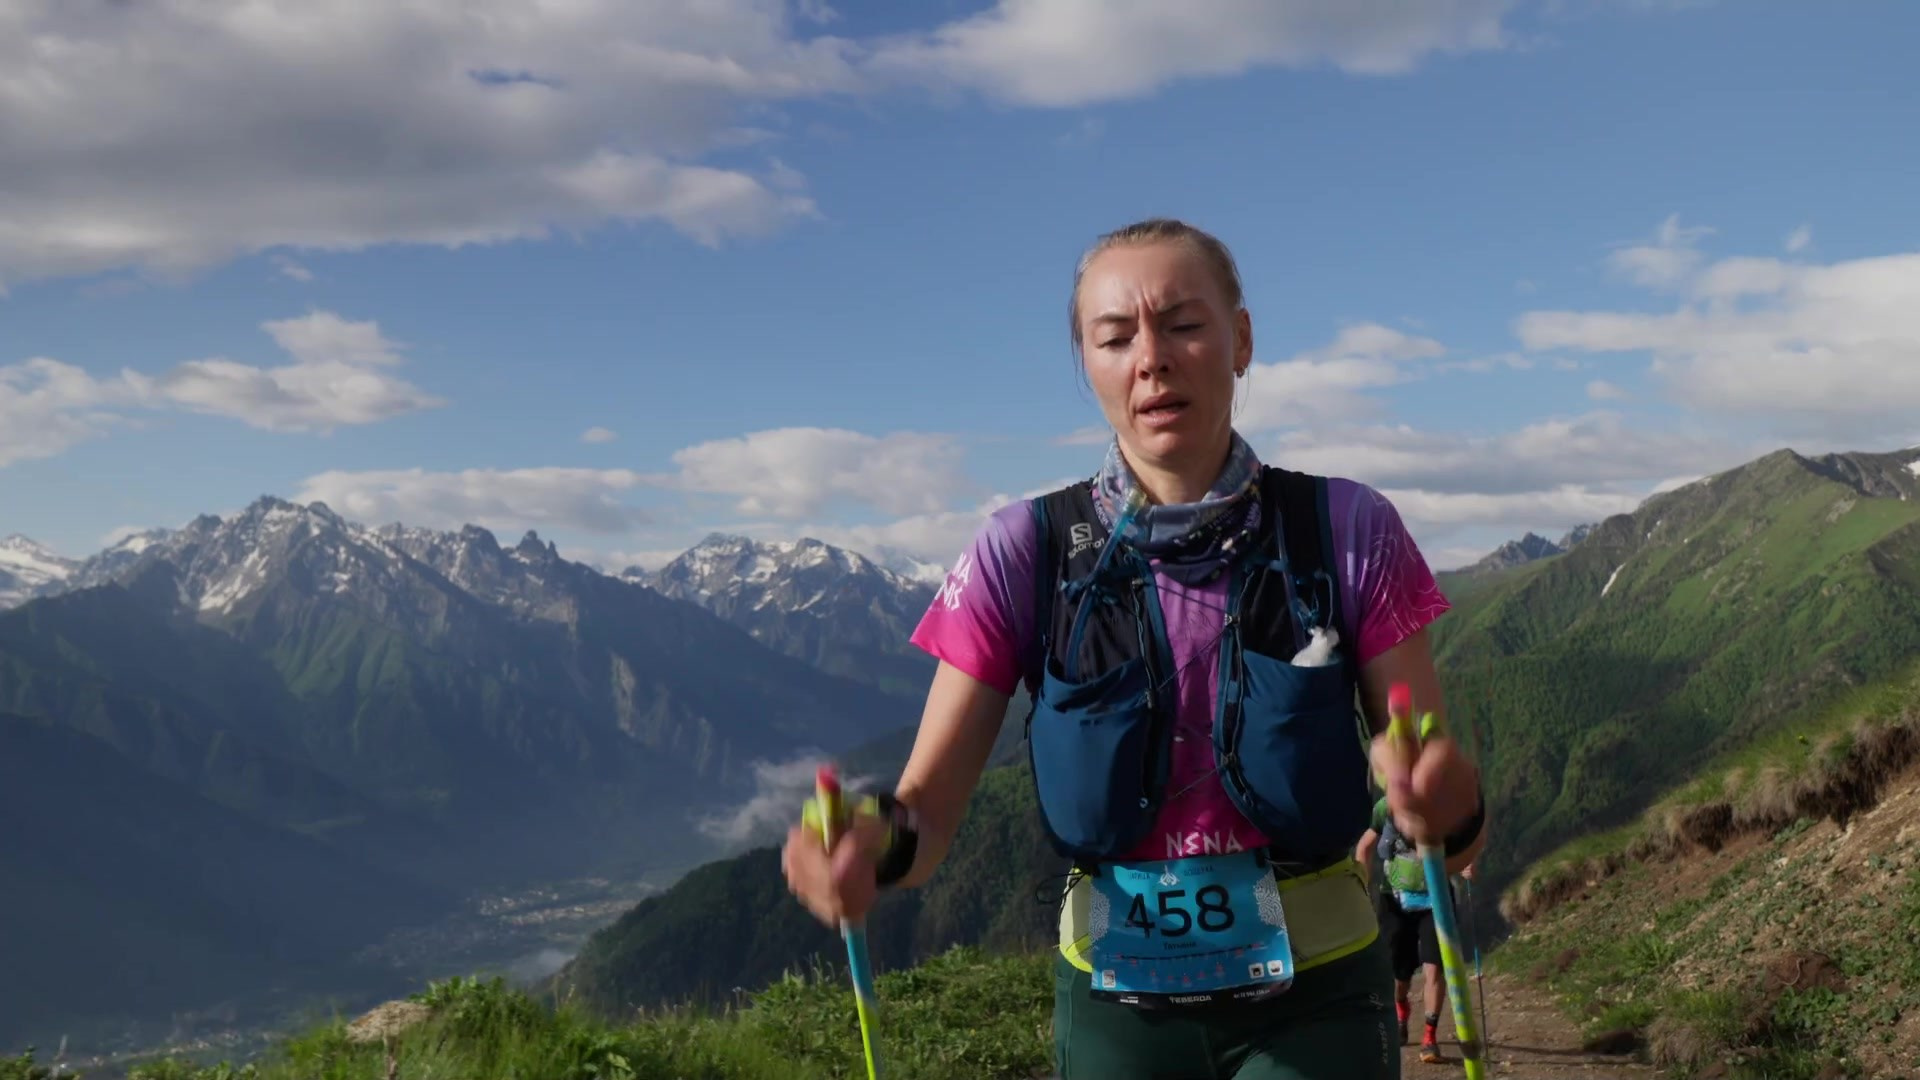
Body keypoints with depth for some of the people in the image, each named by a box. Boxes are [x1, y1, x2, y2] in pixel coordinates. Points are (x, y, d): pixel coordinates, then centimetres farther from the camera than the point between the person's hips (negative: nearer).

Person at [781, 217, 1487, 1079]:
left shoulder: (1347, 531, -11)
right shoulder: (1025, 553, -11)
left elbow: (1451, 810, -11)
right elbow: (928, 806, -12)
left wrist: (1450, 804, -34)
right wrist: (875, 841, -34)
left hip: (1315, 1007, 0)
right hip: (1117, 1009, 1)